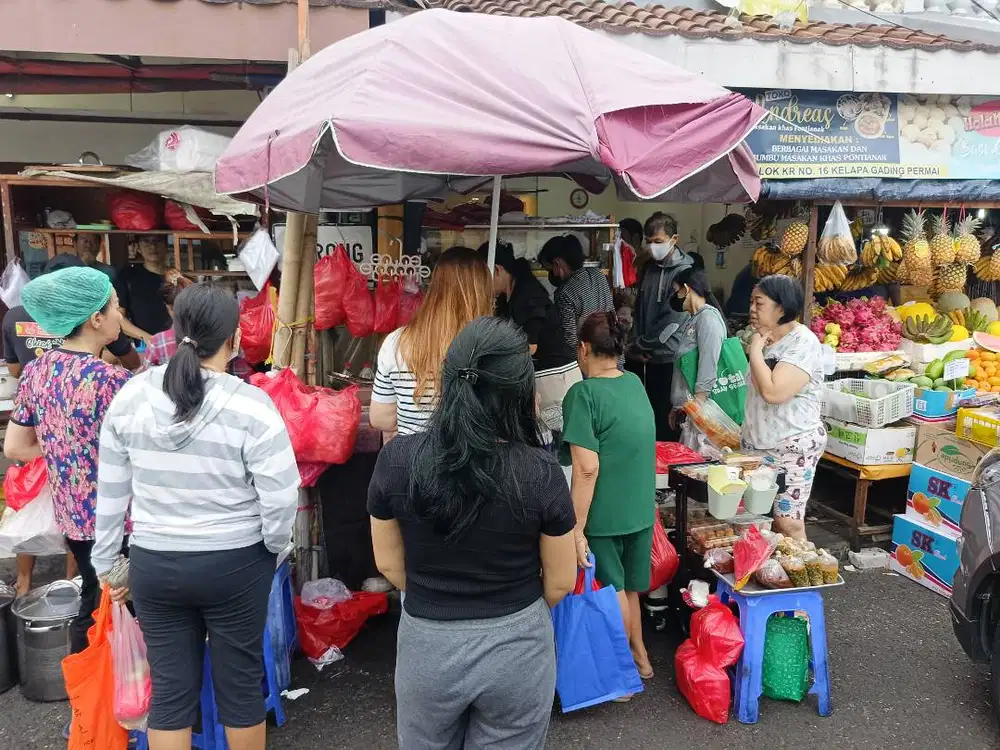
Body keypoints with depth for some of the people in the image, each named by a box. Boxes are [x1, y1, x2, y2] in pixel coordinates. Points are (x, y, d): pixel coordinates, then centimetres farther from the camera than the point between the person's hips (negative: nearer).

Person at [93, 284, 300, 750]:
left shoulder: (130, 396, -4)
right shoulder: (250, 406, -18)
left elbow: (111, 492, 4)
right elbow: (280, 500, -17)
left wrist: (107, 563, 15)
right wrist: (272, 550, 2)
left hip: (153, 564, 4)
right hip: (235, 566, -3)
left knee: (169, 689, 15)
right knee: (240, 682, 14)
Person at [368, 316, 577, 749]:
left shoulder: (396, 461, -16)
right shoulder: (540, 473, -19)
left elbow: (389, 564, -3)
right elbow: (560, 582, -7)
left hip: (426, 645, 1)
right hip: (517, 647, -1)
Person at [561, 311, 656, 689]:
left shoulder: (583, 394, -18)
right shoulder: (635, 383, 4)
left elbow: (587, 470, -23)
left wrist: (576, 528, -19)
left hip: (605, 514, -7)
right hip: (641, 508, 7)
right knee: (628, 587, 22)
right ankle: (639, 656, 37)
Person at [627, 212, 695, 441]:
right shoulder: (650, 267, 11)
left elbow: (672, 318, -15)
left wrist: (641, 345, -9)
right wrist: (636, 346, 3)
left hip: (666, 358, -6)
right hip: (643, 357, 6)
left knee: (664, 416, 0)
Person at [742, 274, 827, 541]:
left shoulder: (803, 343, -17)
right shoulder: (768, 340, 9)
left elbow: (773, 392, -30)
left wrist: (755, 350, -20)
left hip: (792, 446, -8)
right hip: (759, 444, 8)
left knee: (787, 521, -4)